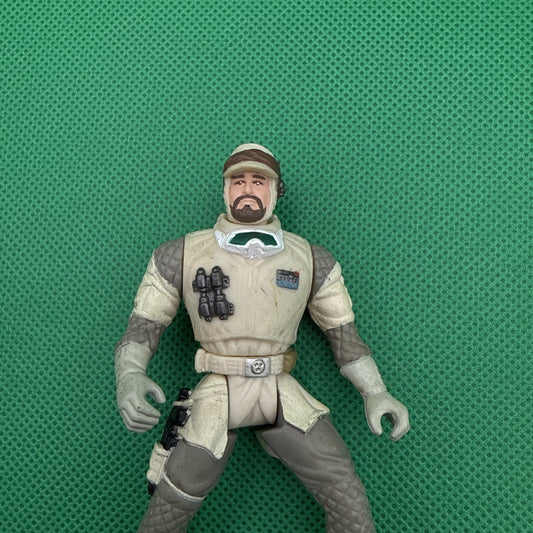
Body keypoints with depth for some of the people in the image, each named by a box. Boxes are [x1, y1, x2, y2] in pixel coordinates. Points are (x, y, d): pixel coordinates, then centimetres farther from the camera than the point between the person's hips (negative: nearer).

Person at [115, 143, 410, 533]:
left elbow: (344, 332, 6)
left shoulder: (312, 260, 1)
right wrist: (129, 377, -23)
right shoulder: (181, 255, -3)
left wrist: (376, 393, -7)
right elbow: (142, 328, -2)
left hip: (282, 394, 2)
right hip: (217, 395, -1)